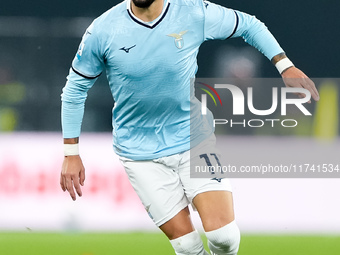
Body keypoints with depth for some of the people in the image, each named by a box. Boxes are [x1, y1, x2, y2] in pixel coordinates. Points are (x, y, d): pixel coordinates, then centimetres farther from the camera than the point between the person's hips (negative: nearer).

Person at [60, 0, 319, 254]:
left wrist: (285, 66, 0)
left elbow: (249, 25, 7)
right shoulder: (102, 31, -10)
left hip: (194, 136, 1)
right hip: (141, 154, -1)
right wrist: (71, 154, 0)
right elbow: (75, 89, 2)